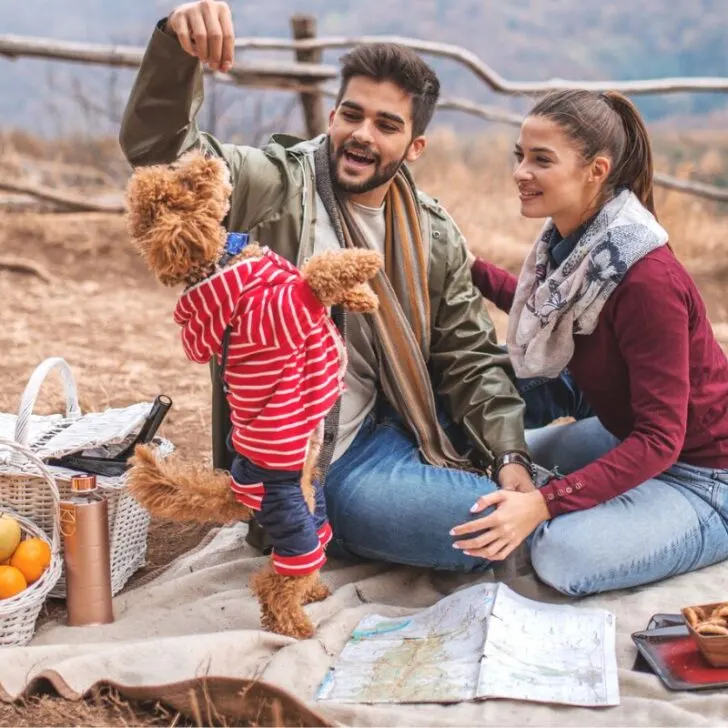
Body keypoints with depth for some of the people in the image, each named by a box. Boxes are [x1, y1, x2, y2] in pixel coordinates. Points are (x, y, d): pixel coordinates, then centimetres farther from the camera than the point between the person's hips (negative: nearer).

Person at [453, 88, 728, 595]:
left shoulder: (648, 278, -30)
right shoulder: (571, 243, -6)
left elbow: (660, 438, -29)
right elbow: (550, 311, 18)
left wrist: (544, 503, -37)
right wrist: (473, 270, 5)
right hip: (629, 435, 8)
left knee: (562, 555, -25)